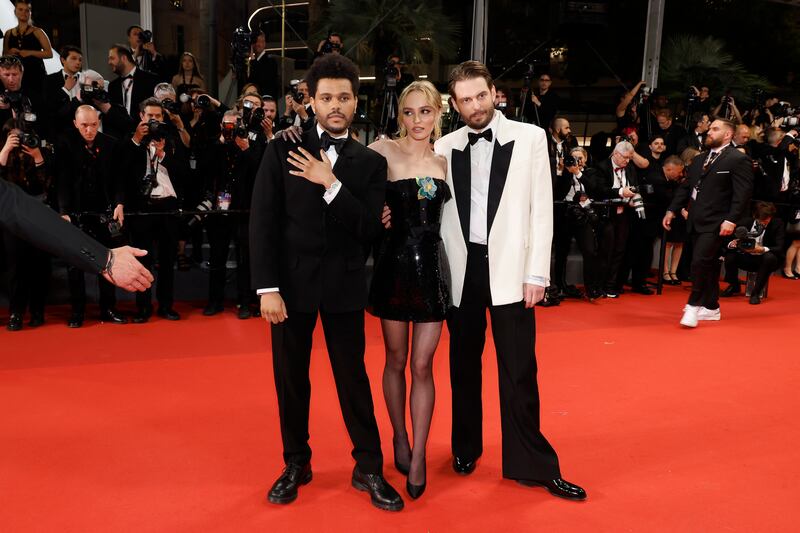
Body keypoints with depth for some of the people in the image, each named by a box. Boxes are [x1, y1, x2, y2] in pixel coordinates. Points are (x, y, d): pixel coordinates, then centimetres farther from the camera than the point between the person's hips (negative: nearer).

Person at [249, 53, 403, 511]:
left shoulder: (371, 162, 3)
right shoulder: (283, 150, 0)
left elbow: (369, 229, -7)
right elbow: (263, 221, -4)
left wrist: (332, 185, -17)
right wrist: (267, 287, -10)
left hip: (345, 285, 0)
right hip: (291, 282, 0)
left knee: (353, 377, 7)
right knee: (291, 378, 11)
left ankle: (369, 468, 21)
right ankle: (297, 463, 29)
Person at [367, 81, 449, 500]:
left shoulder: (444, 160, 7)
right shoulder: (383, 151, -5)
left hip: (432, 267, 2)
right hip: (394, 265, -2)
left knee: (422, 366, 4)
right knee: (396, 361, 12)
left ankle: (418, 457, 15)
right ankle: (400, 439, 33)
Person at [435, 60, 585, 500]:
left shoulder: (529, 137, 1)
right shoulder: (445, 147, 6)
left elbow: (541, 208, -2)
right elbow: (438, 212, 7)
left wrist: (536, 273, -7)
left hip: (508, 267, -2)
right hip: (460, 268, 2)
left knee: (519, 369, 1)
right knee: (463, 364, 13)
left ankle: (531, 463, 13)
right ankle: (465, 447, 30)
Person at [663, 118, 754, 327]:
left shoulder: (738, 160, -5)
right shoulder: (699, 160, 18)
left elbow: (742, 194, -13)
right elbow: (685, 188, 20)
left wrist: (731, 220, -21)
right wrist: (672, 210, 11)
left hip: (715, 224, -7)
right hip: (696, 222, 7)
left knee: (700, 261, -17)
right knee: (709, 265, 13)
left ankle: (694, 305, -6)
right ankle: (711, 308, 22)